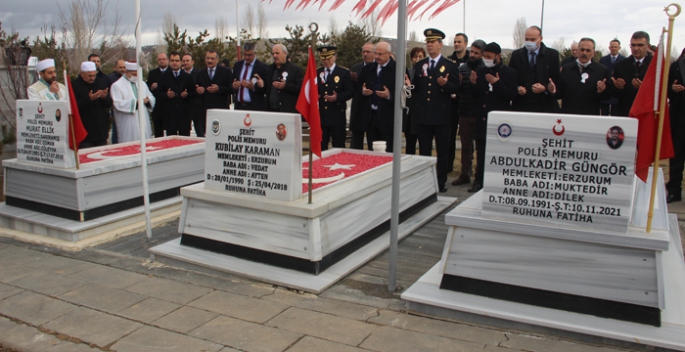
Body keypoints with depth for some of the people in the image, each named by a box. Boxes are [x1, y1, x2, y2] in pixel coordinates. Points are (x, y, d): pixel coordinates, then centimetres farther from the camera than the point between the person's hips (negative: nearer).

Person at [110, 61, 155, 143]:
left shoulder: (142, 84, 18)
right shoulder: (117, 86, -2)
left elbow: (151, 97, 18)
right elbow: (118, 104, -12)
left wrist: (147, 100, -6)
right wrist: (135, 102, -18)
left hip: (144, 123, 5)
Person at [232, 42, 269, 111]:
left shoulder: (262, 67, -4)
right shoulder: (237, 65, 13)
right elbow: (233, 83, 19)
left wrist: (253, 87, -22)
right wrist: (233, 86, -4)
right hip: (239, 106, 4)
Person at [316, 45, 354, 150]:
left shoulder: (344, 73, 2)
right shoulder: (316, 73, 14)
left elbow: (350, 92, -3)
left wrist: (338, 97, -20)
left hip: (337, 116, -4)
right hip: (320, 115, 4)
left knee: (338, 147, 1)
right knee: (320, 147, 7)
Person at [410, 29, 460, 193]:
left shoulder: (450, 66, 2)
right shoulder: (419, 65, 12)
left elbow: (456, 89, -3)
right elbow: (415, 87, 12)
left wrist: (446, 84, -22)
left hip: (441, 115, -3)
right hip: (422, 115, 3)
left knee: (442, 151, 4)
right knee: (424, 150, 9)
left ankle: (441, 181, 12)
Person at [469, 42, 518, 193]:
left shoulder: (510, 73, -1)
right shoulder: (481, 72, 11)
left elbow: (512, 95, -9)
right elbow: (476, 95, 11)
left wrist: (497, 83, -18)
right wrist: (473, 84, -7)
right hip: (482, 118, 4)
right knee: (481, 152, 7)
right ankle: (479, 180, 14)